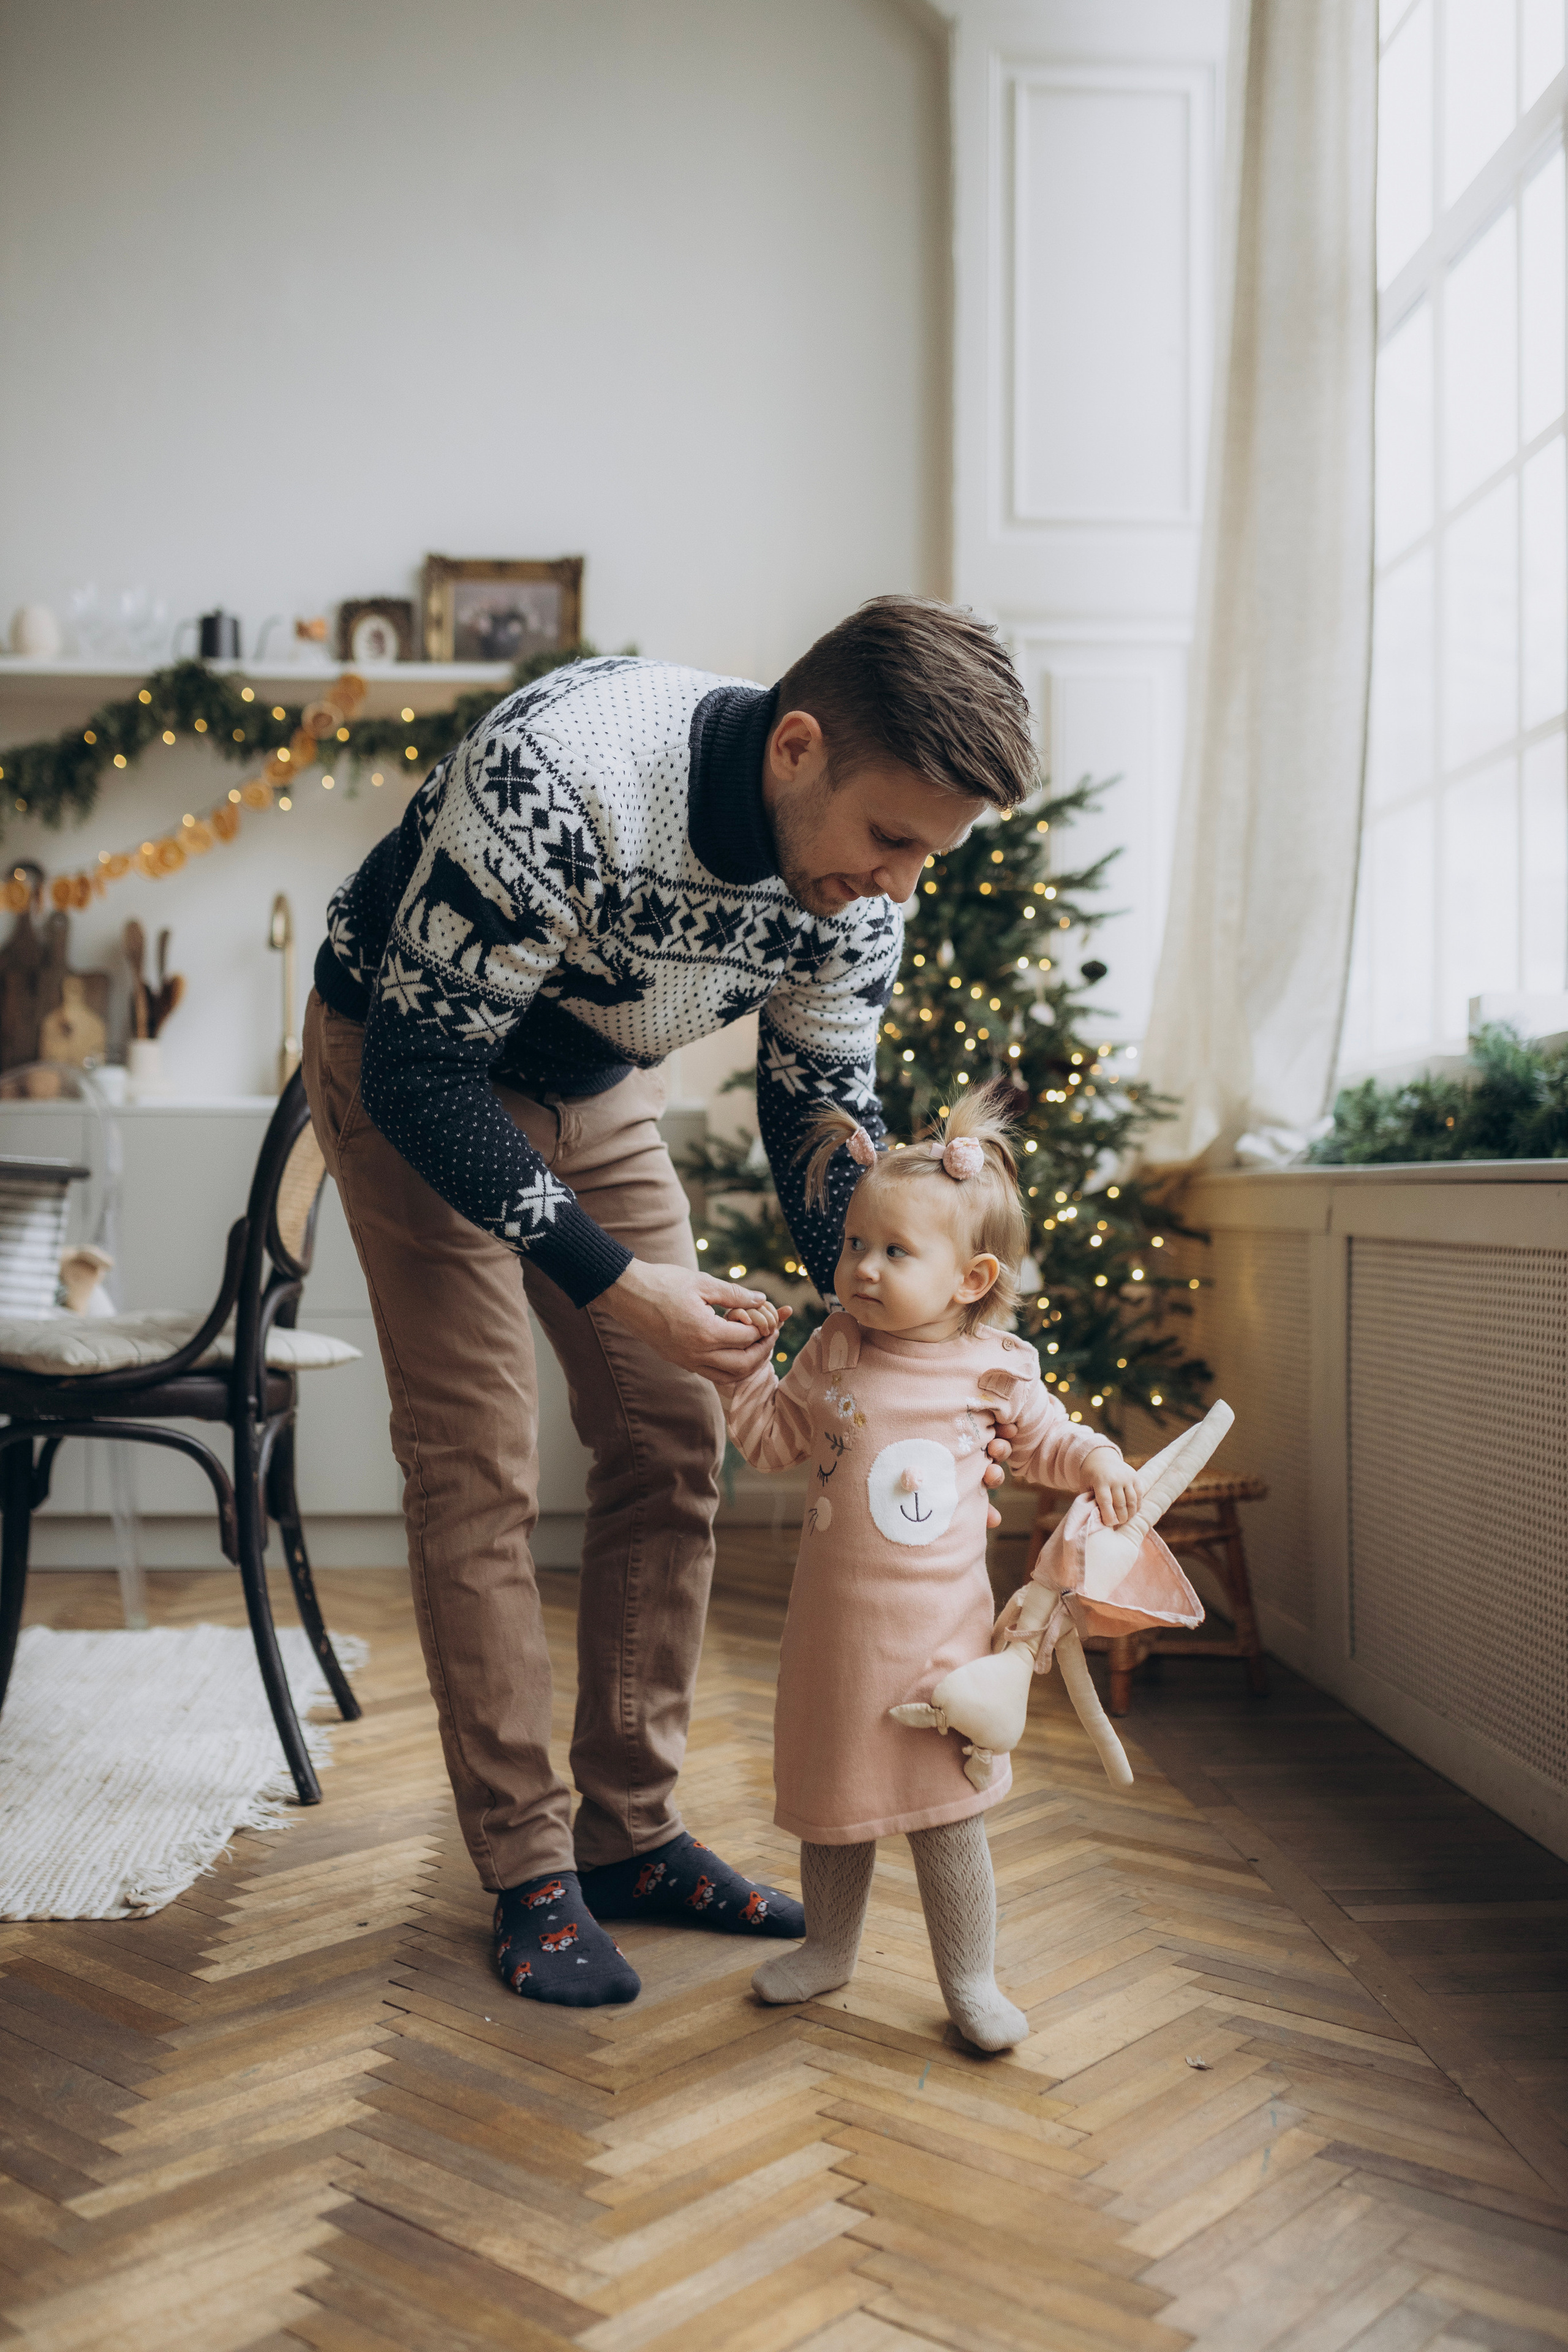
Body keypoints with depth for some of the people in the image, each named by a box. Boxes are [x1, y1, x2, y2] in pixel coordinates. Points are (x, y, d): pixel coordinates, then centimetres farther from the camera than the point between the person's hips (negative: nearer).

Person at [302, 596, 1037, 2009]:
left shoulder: (862, 875, -18)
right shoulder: (557, 777, -38)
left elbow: (824, 1115, -6)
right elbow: (421, 1072, -31)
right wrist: (617, 1282, -35)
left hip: (599, 1091, 6)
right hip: (406, 1067, -5)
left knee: (673, 1443, 1)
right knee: (477, 1465, -9)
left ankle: (631, 1834, 14)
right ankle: (530, 1870, 4)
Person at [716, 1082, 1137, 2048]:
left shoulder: (993, 1367, -5)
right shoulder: (831, 1354, -1)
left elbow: (1047, 1438, 11)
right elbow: (776, 1439, 7)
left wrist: (1097, 1461, -8)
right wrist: (748, 1363, -4)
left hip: (938, 1627, -3)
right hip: (834, 1617, 3)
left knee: (946, 1811, 3)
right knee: (831, 1794, 17)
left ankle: (972, 1979, 22)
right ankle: (830, 1945, 40)